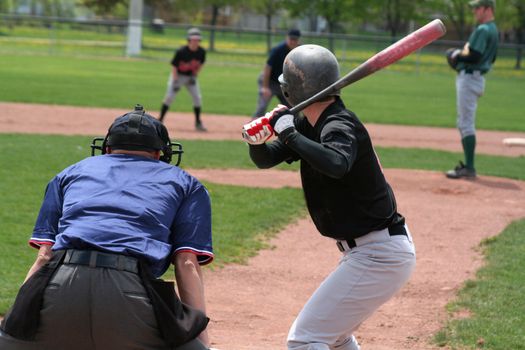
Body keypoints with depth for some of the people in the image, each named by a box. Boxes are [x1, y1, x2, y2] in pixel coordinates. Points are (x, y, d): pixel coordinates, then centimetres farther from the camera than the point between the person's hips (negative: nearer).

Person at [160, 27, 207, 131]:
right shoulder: (181, 52, -26)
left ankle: (198, 123, 9)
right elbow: (174, 66, -17)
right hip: (178, 75, -4)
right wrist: (175, 82, -22)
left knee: (197, 97, -4)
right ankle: (160, 120, -3)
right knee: (169, 96, -12)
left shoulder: (201, 52, -14)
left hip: (191, 76, 4)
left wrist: (195, 75, -5)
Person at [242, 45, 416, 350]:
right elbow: (266, 160, 11)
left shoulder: (339, 126, -21)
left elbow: (337, 165, -43)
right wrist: (257, 141, -11)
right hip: (371, 251, 11)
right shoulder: (309, 123, 7)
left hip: (377, 257, -11)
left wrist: (289, 133, -34)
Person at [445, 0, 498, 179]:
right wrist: (465, 53, 14)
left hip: (469, 77, -11)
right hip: (477, 76, 11)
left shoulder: (482, 30, -17)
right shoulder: (494, 30, 16)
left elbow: (473, 56, -25)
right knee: (465, 123, 16)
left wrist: (457, 55, -8)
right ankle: (468, 165, 19)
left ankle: (469, 168, -11)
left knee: (466, 124, -10)